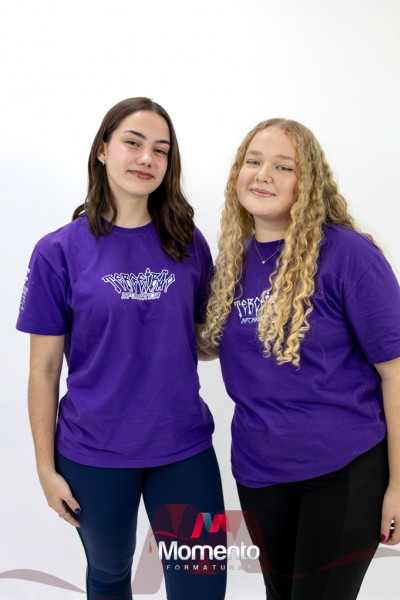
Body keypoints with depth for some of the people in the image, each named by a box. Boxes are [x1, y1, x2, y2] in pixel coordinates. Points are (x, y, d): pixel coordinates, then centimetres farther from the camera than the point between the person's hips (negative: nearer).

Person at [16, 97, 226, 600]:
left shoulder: (187, 242, -1)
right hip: (95, 456, -1)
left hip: (185, 448, 2)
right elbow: (44, 369, -5)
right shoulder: (59, 251, -8)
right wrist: (46, 467, -3)